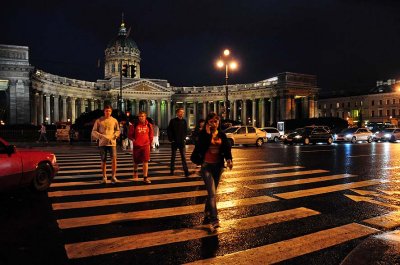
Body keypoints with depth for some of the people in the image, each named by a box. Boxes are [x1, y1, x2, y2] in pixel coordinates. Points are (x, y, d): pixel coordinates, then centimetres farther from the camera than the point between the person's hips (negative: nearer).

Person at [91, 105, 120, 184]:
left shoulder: (114, 120, 5)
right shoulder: (99, 120, 1)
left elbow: (117, 130, 14)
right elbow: (93, 131, 2)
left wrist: (114, 136, -6)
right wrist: (101, 136, -12)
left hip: (112, 142, 0)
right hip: (102, 143, 0)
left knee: (114, 159, -12)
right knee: (103, 161, 7)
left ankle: (113, 176, -2)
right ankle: (104, 177, 20)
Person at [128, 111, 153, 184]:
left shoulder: (149, 125, 2)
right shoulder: (134, 125, -4)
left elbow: (151, 135, 10)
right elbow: (130, 135, 3)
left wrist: (149, 143, 8)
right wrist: (133, 139, -12)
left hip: (146, 146, 0)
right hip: (137, 146, 0)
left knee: (145, 161, -6)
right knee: (136, 161, 13)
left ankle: (145, 178, -1)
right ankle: (135, 173, 43)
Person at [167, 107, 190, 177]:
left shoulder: (184, 121, 5)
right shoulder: (173, 121, -4)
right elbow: (169, 130, -4)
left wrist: (184, 138, 4)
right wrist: (171, 139, -8)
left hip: (182, 142, 2)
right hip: (174, 142, -2)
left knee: (183, 157, -2)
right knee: (173, 156, 9)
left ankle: (186, 171, -3)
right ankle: (172, 170, 20)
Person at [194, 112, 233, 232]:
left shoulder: (222, 135, 5)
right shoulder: (203, 134, -5)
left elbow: (227, 148, 0)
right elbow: (200, 149, -19)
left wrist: (229, 159, -18)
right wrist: (207, 134, -21)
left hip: (218, 166, 4)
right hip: (206, 166, -4)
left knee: (212, 192, 13)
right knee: (212, 193, -13)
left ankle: (207, 215, 27)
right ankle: (214, 220, -13)